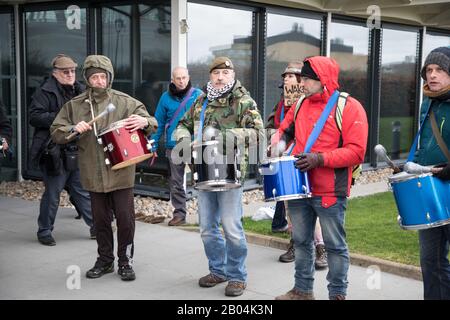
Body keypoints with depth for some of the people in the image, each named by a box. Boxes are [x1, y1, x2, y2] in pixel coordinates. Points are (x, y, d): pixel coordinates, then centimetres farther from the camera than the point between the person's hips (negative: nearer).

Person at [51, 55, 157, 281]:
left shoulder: (125, 102, -1)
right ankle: (105, 260, 28)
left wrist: (144, 122, -27)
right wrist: (73, 129, -15)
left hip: (121, 173, -2)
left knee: (125, 218, 1)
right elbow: (56, 132, 6)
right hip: (94, 175, 2)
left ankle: (126, 261, 17)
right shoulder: (74, 105, 5)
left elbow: (151, 124, -3)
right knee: (100, 219, 12)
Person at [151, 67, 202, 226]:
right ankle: (179, 214, 18)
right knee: (175, 183, 8)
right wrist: (153, 146, 5)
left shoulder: (198, 95, 0)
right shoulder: (166, 97, 6)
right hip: (173, 146, 3)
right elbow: (158, 123, 9)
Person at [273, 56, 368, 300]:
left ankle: (338, 294, 20)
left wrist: (320, 159, -24)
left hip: (330, 192, -6)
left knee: (335, 246, 6)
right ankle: (302, 290, 31)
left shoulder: (349, 107, -10)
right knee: (301, 241, 16)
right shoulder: (301, 104, 9)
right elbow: (284, 128, 25)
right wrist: (276, 141, 3)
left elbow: (356, 151, -16)